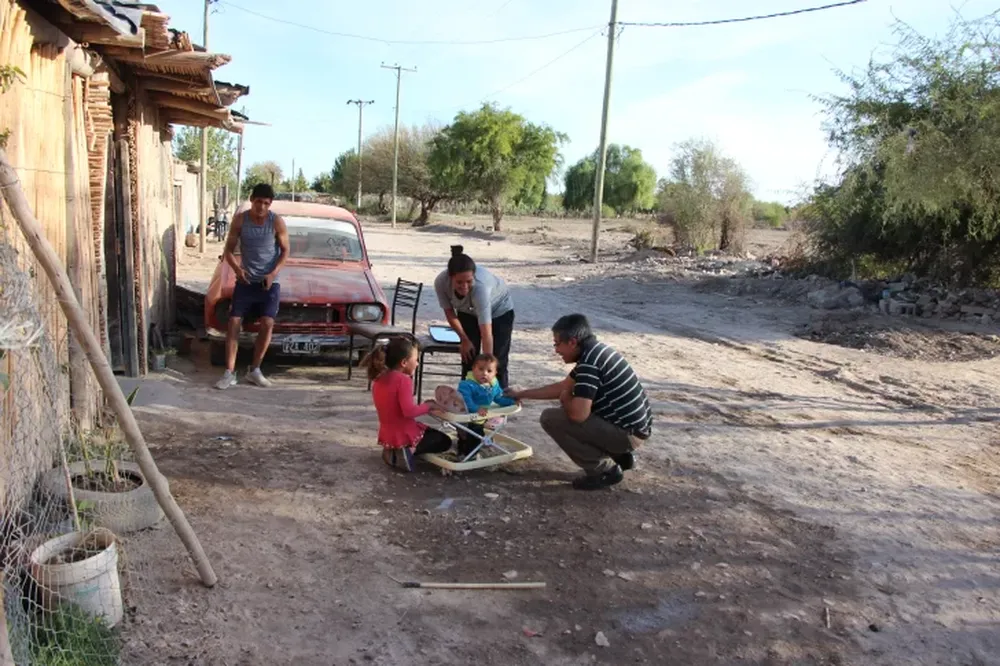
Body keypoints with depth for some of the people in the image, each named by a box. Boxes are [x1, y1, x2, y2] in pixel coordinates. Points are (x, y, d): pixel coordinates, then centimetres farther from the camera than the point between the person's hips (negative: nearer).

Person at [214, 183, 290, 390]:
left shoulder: (277, 222, -8)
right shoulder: (240, 220, -5)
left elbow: (285, 251, -2)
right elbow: (229, 249, 1)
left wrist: (273, 273, -17)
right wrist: (237, 269, -18)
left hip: (269, 282, -1)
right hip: (245, 281, 1)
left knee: (267, 325, -10)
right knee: (234, 323, -6)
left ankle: (254, 370, 6)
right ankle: (229, 373, 0)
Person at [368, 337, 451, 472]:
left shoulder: (379, 378, 3)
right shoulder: (403, 380, -21)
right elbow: (409, 411, -28)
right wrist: (428, 406, -13)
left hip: (387, 435, 8)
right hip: (404, 435, -7)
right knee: (444, 441, 15)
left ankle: (394, 451, 9)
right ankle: (410, 450, -8)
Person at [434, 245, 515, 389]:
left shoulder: (480, 286, -45)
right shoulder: (441, 282, -32)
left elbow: (486, 333, -48)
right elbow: (449, 312, -12)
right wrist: (464, 340, -8)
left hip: (499, 310, -3)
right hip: (468, 312, 4)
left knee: (497, 362, -7)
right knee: (468, 359, -1)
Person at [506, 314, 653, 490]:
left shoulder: (589, 362, -21)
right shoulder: (594, 351, 9)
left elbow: (578, 414, -28)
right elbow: (563, 386, 21)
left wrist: (565, 399, -4)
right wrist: (521, 394, 25)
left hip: (628, 432, -10)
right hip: (636, 426, 10)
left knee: (550, 418, -11)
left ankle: (605, 470, -3)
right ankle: (621, 456, 20)